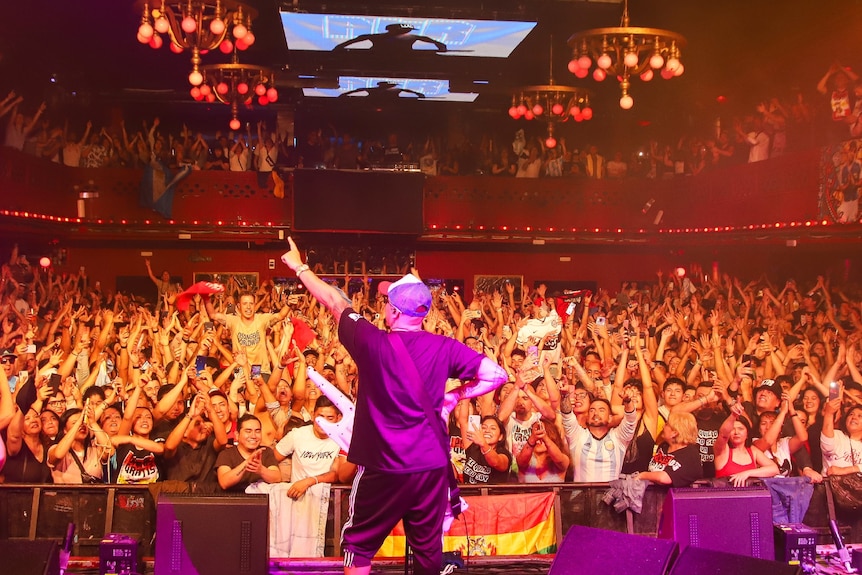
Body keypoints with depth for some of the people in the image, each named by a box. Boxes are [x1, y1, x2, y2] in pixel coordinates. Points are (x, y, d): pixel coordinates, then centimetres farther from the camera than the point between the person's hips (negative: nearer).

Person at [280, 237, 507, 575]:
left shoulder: (373, 343, -10)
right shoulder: (443, 347, -4)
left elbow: (335, 303, 3)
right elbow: (495, 375, -4)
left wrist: (300, 267, 17)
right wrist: (454, 396, 6)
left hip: (384, 467, -3)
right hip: (433, 465, 3)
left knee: (359, 546, 12)